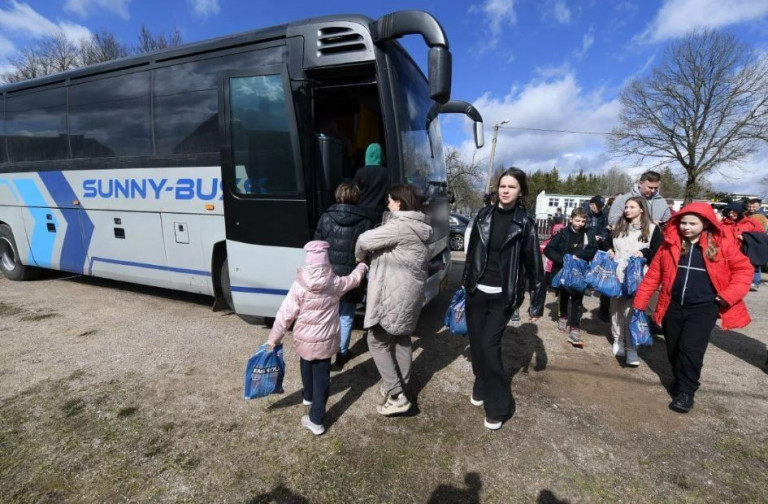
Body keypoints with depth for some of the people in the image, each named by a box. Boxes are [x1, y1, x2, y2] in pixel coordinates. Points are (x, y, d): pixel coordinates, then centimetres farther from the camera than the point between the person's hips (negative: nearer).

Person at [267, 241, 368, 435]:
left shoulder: (300, 285, -17)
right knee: (322, 376, 9)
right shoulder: (336, 283, -11)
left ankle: (308, 396, 50)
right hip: (327, 339, 0)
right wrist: (363, 265, 30)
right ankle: (317, 419, 13)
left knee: (307, 367, 26)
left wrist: (274, 338, -1)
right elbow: (354, 279, 9)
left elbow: (285, 314, -13)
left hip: (305, 339, 0)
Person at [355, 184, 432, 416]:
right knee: (402, 338, 20)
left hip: (394, 294, -9)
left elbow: (365, 240, -16)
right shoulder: (418, 227, 11)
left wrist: (359, 255, 4)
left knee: (378, 341, 4)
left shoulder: (400, 227, -21)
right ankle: (399, 386, 34)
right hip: (410, 292, 10)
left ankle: (397, 396, 4)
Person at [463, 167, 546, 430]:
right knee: (475, 344, 10)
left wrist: (537, 302, -3)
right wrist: (465, 283, 13)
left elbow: (534, 263, -4)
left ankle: (499, 405, 13)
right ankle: (482, 387, 36)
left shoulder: (524, 223, -5)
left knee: (489, 346, -6)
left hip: (502, 296, -3)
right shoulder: (484, 215, 2)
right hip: (476, 292, 3)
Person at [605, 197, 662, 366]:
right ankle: (618, 341, 25)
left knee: (630, 310, -9)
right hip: (616, 274, 5)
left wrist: (644, 253, -19)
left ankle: (631, 349, 0)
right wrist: (609, 251, 5)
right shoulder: (618, 227, 15)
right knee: (615, 308, 11)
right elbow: (610, 244, 26)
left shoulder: (652, 229, 1)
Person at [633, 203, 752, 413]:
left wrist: (729, 295, -10)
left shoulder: (722, 244, -6)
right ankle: (681, 380, 36)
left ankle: (686, 391, 8)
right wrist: (640, 302, 1)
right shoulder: (670, 243, -1)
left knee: (691, 348, -10)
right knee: (673, 349, 12)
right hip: (674, 305, 3)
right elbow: (653, 274, 1)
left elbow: (744, 269, 2)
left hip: (704, 307, -3)